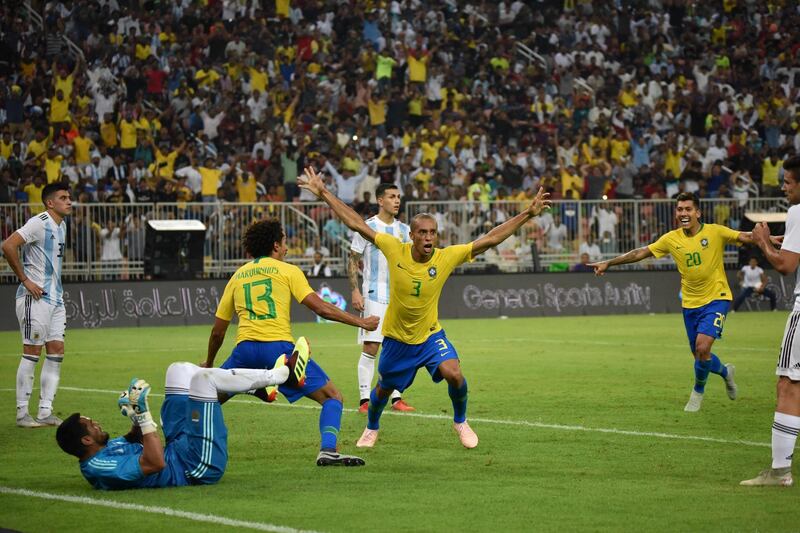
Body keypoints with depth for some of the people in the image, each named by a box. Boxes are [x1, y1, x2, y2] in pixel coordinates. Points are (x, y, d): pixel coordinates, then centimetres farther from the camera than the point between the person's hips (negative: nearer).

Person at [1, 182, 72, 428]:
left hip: (55, 297, 9)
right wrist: (25, 280, -18)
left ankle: (45, 411, 9)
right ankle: (22, 413, 0)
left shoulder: (61, 225, 16)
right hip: (35, 297, -9)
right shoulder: (39, 223, -13)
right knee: (32, 352, -6)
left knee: (56, 351, 5)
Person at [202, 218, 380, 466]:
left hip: (245, 348, 3)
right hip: (278, 345, -3)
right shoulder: (287, 270, 11)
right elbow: (321, 308, 2)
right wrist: (360, 322, 10)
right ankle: (328, 450, -15)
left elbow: (217, 331, 24)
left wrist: (209, 364, 38)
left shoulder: (237, 276, 22)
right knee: (332, 397, 5)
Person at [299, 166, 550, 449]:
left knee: (454, 375, -23)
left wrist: (528, 213, -22)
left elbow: (491, 238, -17)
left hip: (430, 335, 0)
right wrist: (323, 194, -12)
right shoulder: (395, 250, -18)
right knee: (384, 389, 17)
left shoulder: (447, 257, -17)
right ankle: (371, 428, 49)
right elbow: (355, 223, -13)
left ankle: (460, 421, 6)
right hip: (396, 338, 1)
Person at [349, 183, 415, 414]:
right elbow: (354, 261, -2)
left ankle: (396, 398, 10)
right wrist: (355, 291, -11)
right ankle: (364, 399, -4)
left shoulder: (404, 229, 11)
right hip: (374, 296, -5)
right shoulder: (367, 227, -4)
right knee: (370, 347, -7)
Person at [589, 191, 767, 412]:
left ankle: (698, 391, 9)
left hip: (716, 299, -4)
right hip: (690, 303, 4)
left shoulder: (715, 232, -10)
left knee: (702, 348, -19)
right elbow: (640, 253, 5)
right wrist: (608, 263, 4)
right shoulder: (671, 239, 0)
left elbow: (745, 237, -16)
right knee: (700, 356, 8)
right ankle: (725, 372, 43)